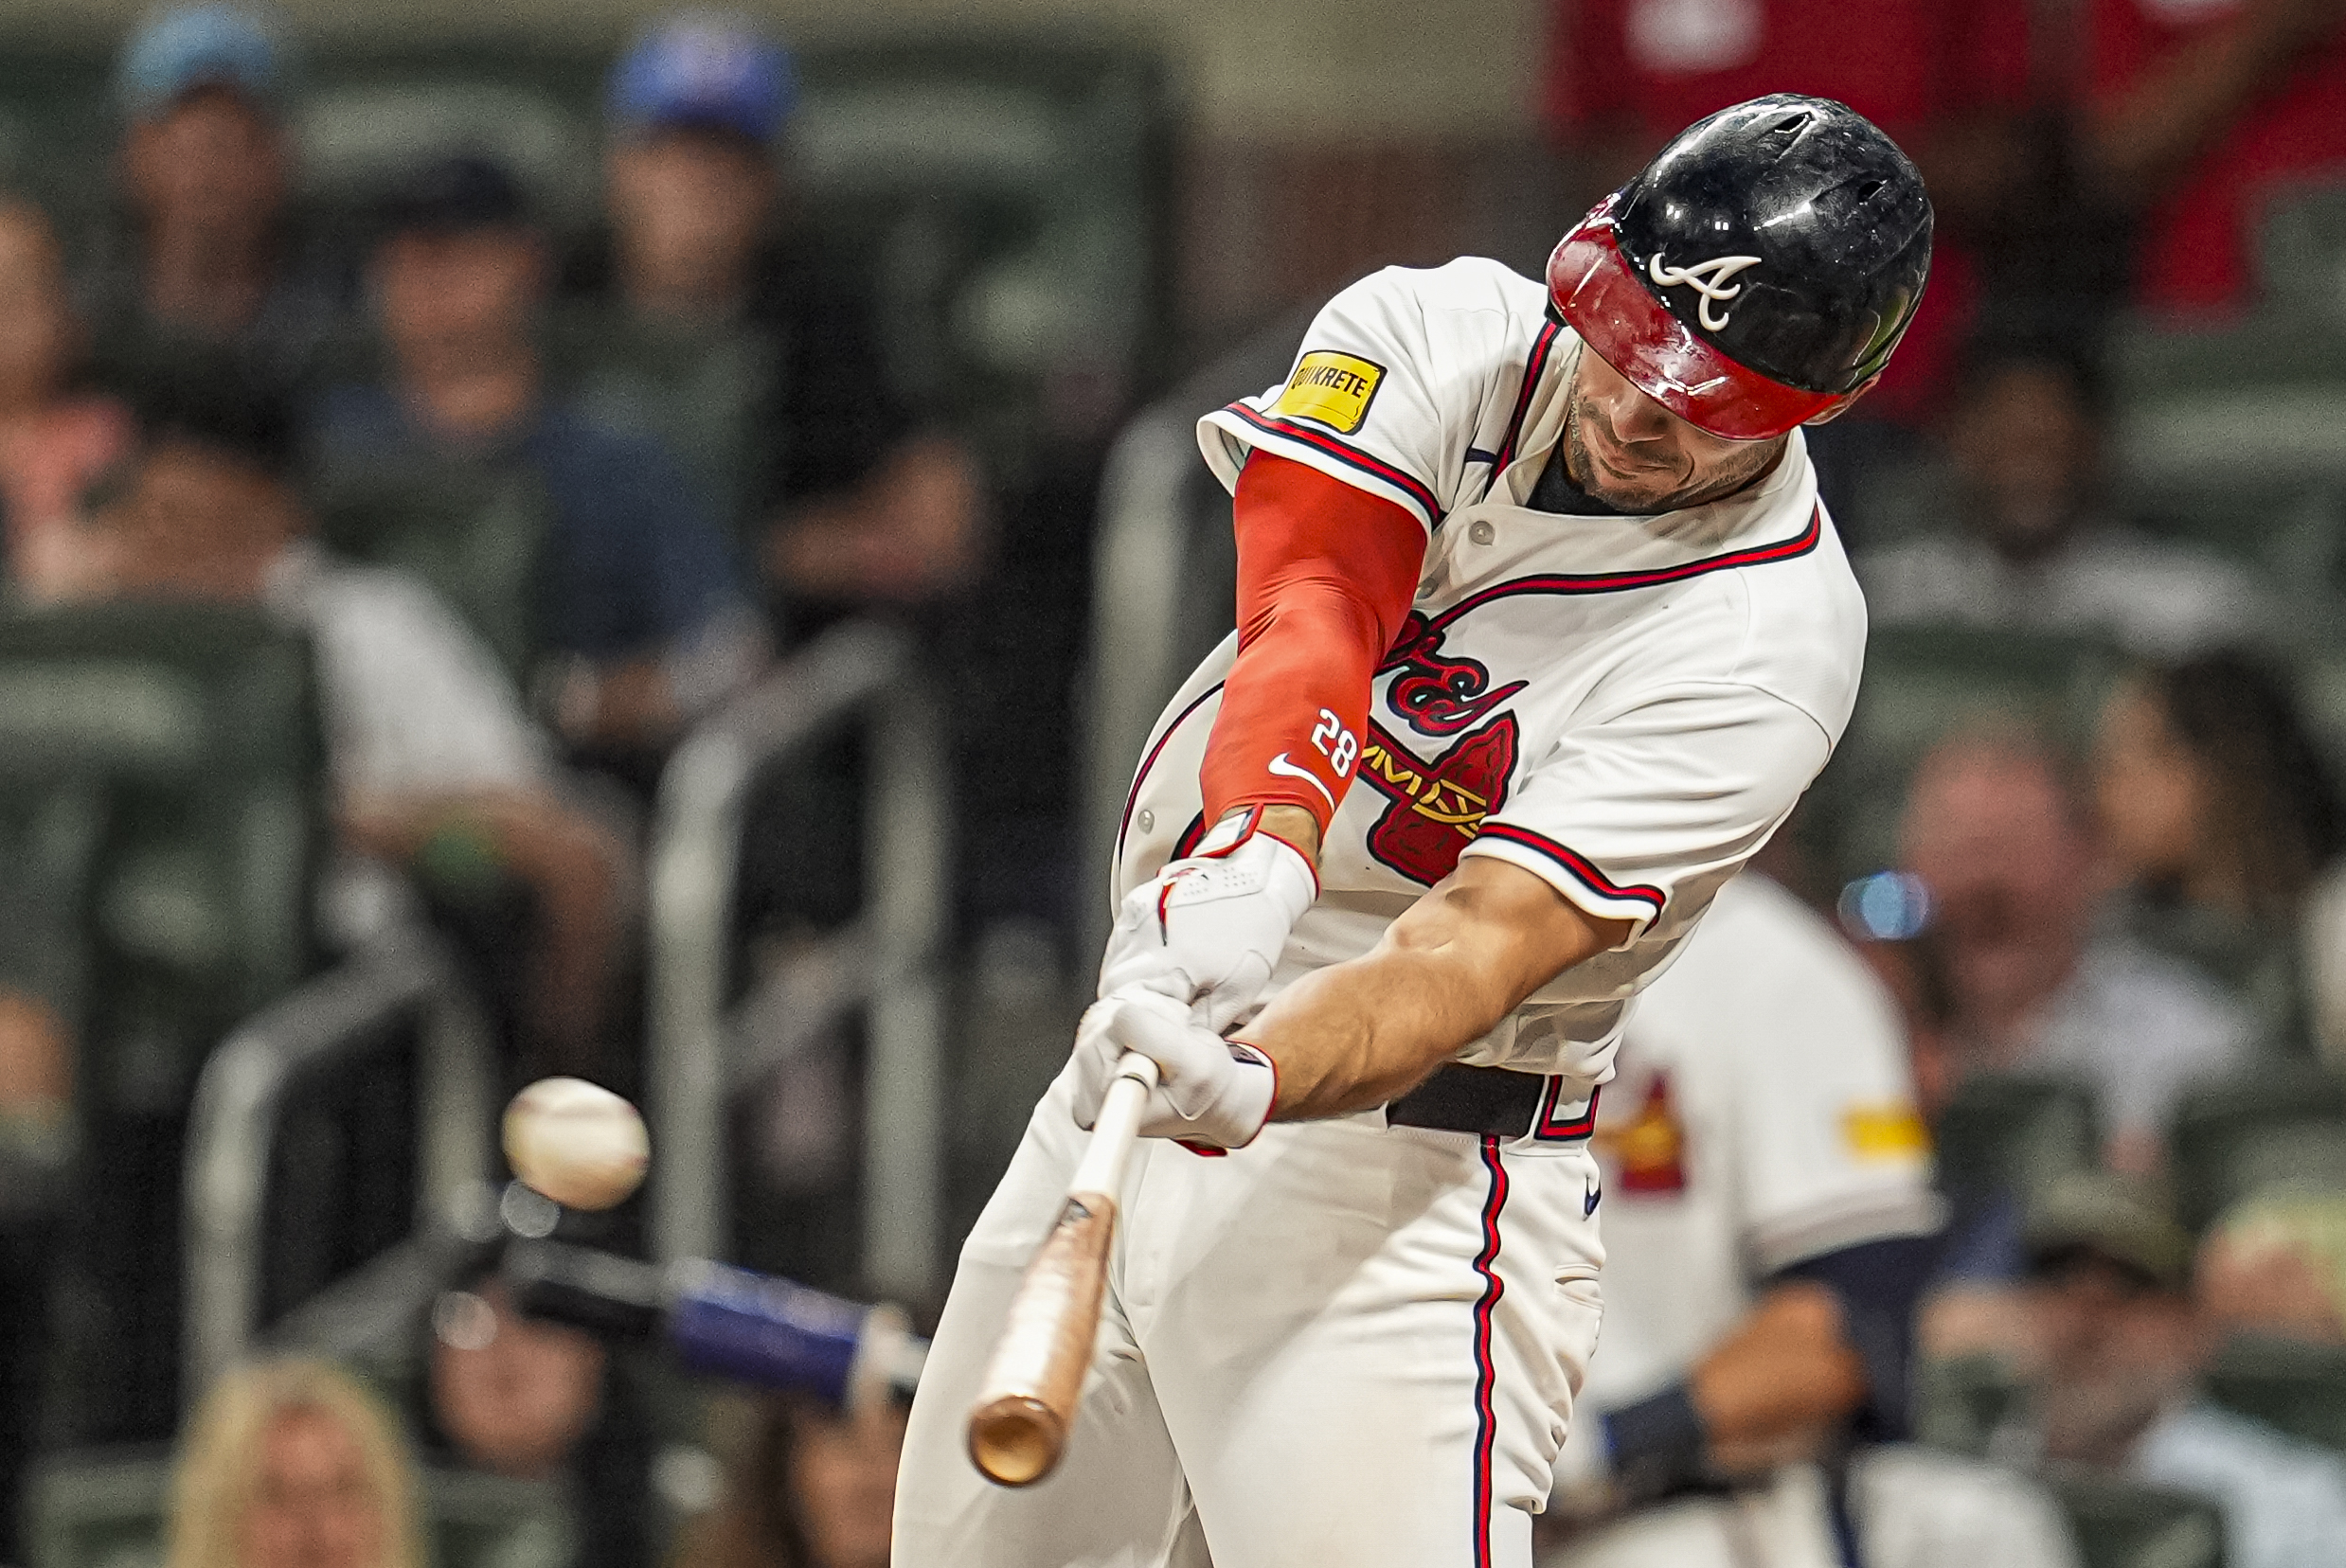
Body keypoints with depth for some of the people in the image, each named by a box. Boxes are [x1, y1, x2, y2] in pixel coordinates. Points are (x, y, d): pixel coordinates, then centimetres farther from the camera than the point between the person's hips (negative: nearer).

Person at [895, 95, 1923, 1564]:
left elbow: (1483, 943, -27)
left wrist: (1250, 1087, -45)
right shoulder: (1446, 331, -4)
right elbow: (1306, 613, -21)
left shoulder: (1770, 641, -18)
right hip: (1133, 1068, 6)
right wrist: (1252, 864, -41)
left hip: (1407, 1177, -6)